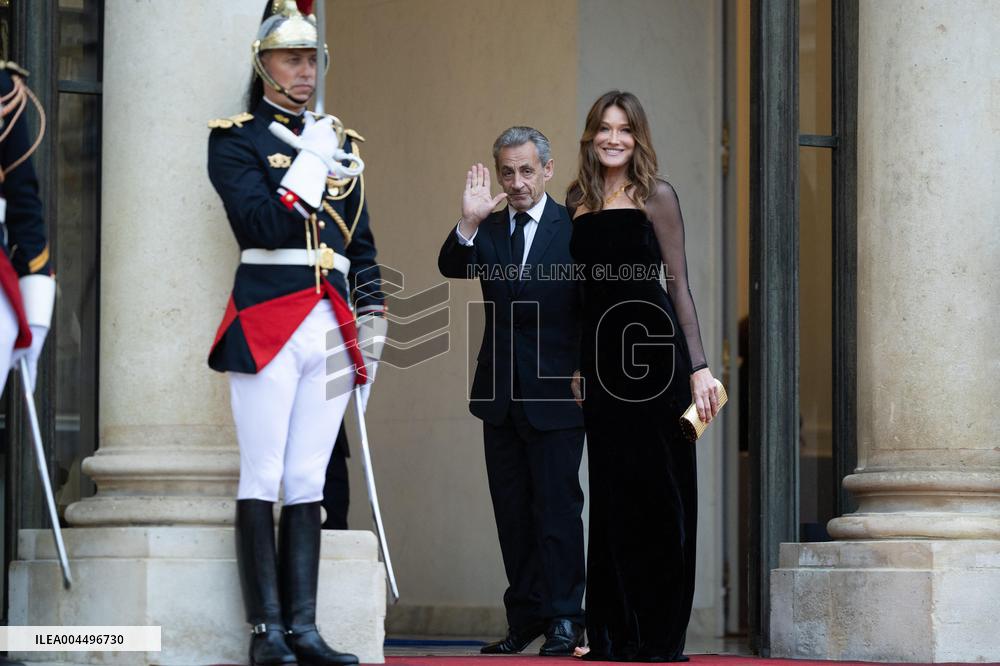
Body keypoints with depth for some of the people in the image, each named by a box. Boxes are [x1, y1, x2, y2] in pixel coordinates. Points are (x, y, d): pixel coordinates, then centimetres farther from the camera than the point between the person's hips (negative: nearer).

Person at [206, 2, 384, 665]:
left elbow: (362, 244, 20)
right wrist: (310, 164, -13)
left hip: (331, 329, 5)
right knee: (264, 477, -5)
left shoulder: (340, 142, 19)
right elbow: (259, 224, -13)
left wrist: (372, 322, 14)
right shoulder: (236, 137, 2)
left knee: (309, 481, 4)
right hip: (267, 324, -5)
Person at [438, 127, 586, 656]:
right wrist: (469, 223, -25)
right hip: (501, 394, 4)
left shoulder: (575, 229, -4)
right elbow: (452, 269, -10)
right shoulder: (487, 230, 7)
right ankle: (525, 618, 16)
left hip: (556, 394, -4)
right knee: (512, 513, 9)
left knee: (557, 509, -3)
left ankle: (564, 618, 2)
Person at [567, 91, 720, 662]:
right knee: (611, 492, 6)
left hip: (653, 348, -4)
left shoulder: (656, 196, -1)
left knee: (658, 491, -2)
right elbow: (578, 289, 15)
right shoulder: (579, 201, 12)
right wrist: (577, 365, 10)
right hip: (601, 355, 4)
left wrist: (699, 365, -9)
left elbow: (679, 283, -4)